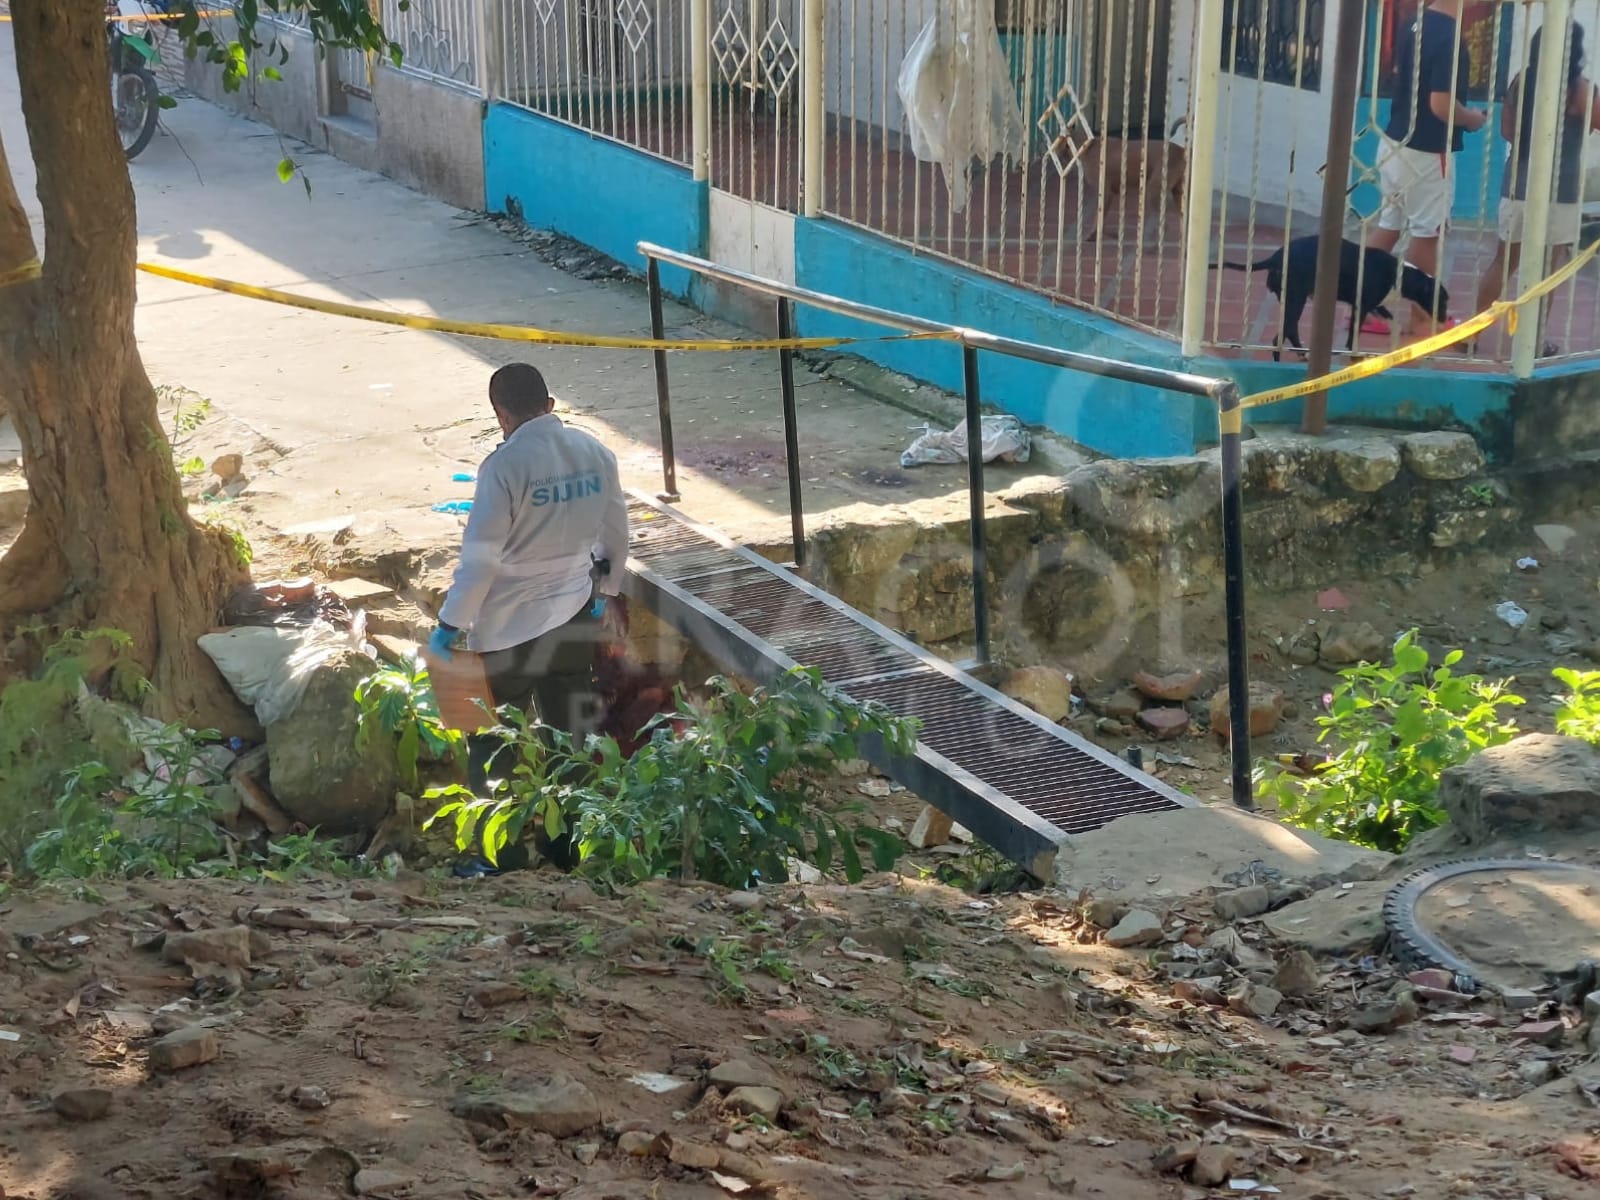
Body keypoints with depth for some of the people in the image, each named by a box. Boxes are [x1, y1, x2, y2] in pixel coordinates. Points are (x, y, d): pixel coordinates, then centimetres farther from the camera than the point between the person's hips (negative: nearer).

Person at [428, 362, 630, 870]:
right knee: (574, 733, 16)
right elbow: (615, 533, 9)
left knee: (499, 741, 9)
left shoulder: (504, 466, -20)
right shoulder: (595, 453, -2)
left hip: (510, 625, -5)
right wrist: (609, 590, 26)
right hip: (575, 618, 6)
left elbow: (480, 558, -19)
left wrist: (450, 623, -9)